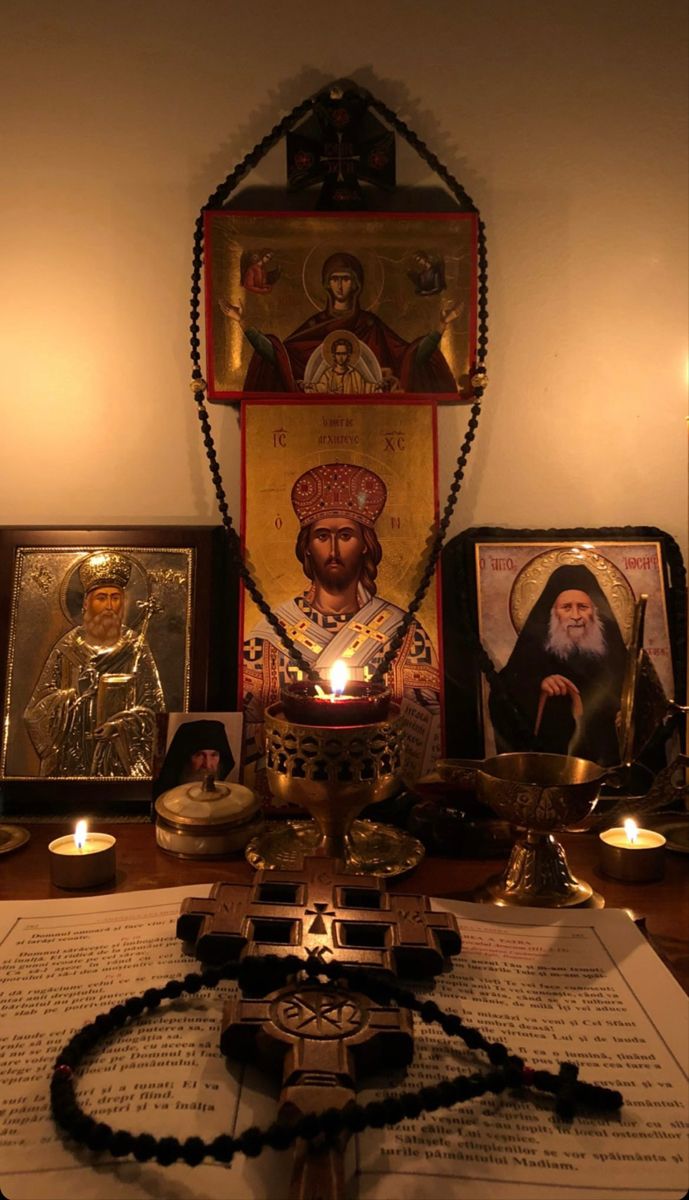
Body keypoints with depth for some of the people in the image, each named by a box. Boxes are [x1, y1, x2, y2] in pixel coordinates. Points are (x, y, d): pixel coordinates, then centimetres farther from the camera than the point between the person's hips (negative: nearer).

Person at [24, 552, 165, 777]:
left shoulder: (136, 650, 2)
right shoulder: (67, 649, 4)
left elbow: (153, 708, 0)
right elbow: (37, 709, 2)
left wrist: (124, 723, -17)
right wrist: (69, 695, -15)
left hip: (122, 757, -1)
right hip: (72, 757, 1)